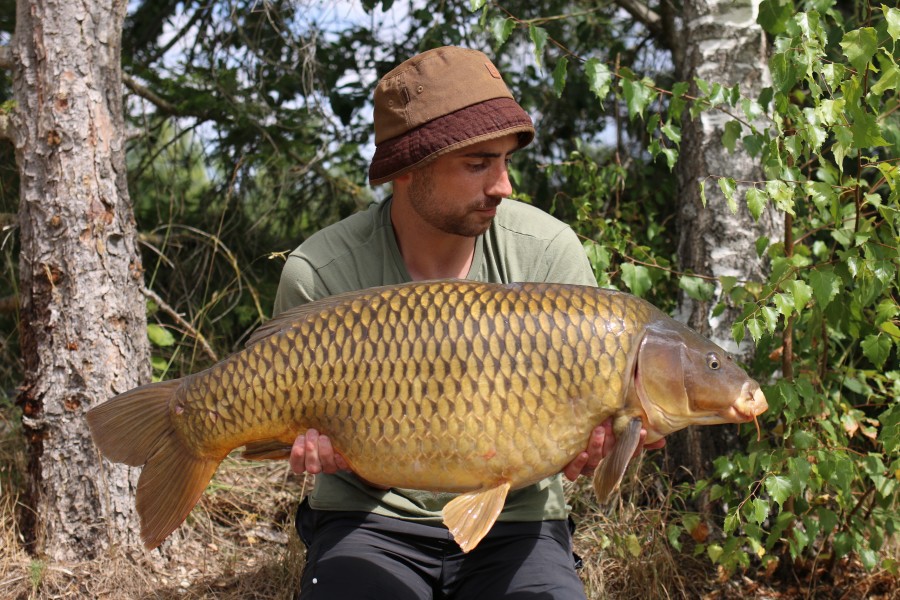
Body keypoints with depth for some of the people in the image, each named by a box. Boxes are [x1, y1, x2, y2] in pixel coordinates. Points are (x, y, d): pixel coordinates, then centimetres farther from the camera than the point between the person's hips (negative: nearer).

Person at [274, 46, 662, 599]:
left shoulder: (549, 251, -9)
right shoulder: (320, 274, -13)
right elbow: (303, 416, -4)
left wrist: (595, 438, -27)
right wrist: (318, 444, -28)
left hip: (515, 524, 2)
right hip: (372, 518, -1)